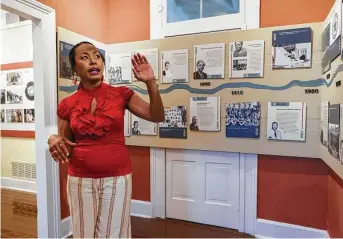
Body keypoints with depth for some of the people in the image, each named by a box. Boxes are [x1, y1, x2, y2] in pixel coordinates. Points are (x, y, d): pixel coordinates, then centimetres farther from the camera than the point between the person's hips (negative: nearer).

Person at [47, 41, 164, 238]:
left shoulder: (121, 94, -3)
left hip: (117, 178, -1)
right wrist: (54, 140, -14)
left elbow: (157, 117, -9)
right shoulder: (68, 104, 0)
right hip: (80, 180, 2)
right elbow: (65, 149, 8)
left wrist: (150, 83, -20)